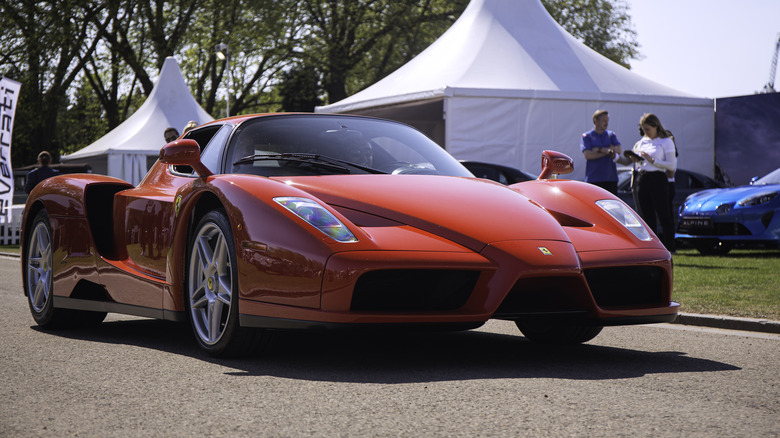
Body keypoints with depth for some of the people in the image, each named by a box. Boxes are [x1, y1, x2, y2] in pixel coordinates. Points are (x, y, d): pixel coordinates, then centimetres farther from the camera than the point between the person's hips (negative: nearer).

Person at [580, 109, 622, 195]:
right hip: (594, 179, -3)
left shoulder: (611, 135, 14)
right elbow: (587, 155, -11)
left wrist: (599, 149, -10)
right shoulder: (586, 136, 2)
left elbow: (618, 150, -2)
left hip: (611, 178, 3)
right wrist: (607, 151, -10)